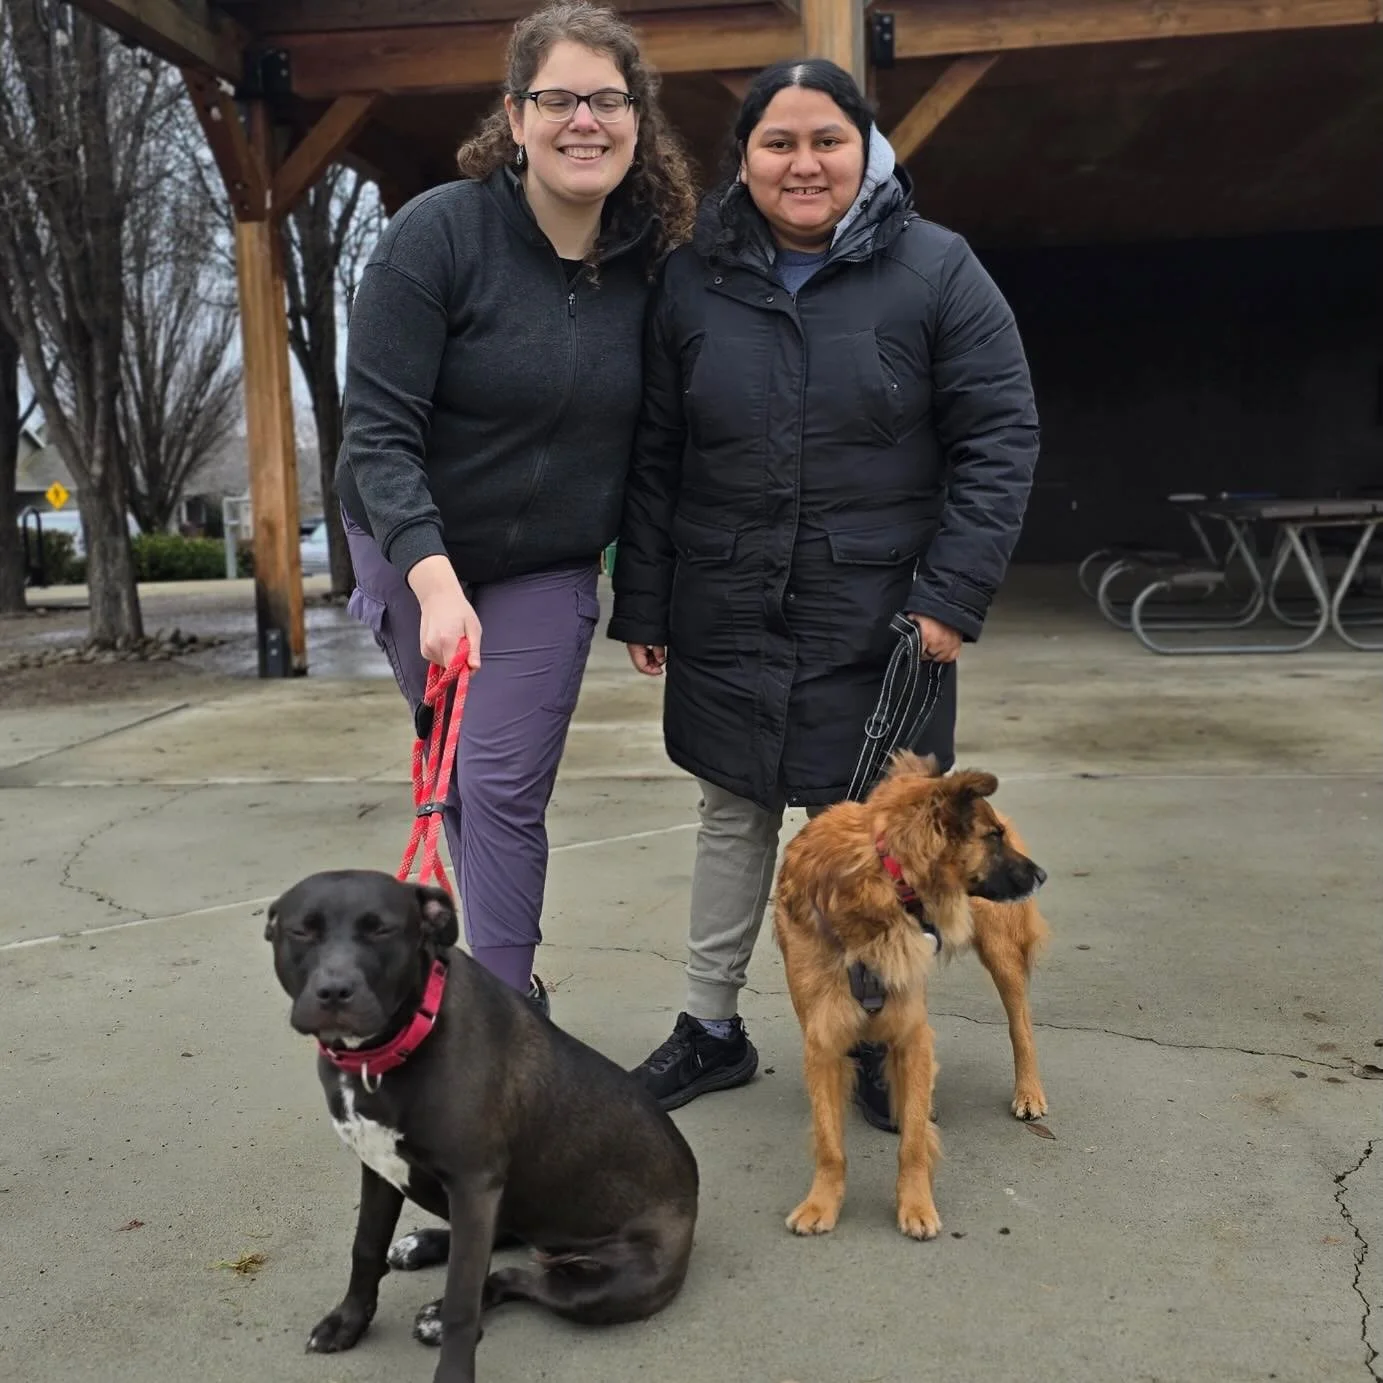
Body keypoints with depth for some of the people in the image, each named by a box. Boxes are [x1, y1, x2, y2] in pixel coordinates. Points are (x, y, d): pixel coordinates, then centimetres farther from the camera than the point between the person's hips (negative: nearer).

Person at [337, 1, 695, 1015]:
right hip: (417, 551, 0)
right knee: (453, 778, 11)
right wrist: (435, 580, -32)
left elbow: (653, 436, 2)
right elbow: (378, 428, -21)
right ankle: (510, 973, 31)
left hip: (550, 570, 1)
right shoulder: (439, 232, -18)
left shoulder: (653, 260, -7)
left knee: (506, 788, -7)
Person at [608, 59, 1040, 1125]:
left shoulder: (937, 270, -4)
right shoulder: (693, 283, 4)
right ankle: (713, 1028, 29)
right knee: (733, 818, 13)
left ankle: (874, 1035, 27)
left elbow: (1000, 439, -5)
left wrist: (953, 596, -12)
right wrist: (642, 605, 5)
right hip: (727, 621, 3)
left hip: (877, 624, -2)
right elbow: (654, 458, 6)